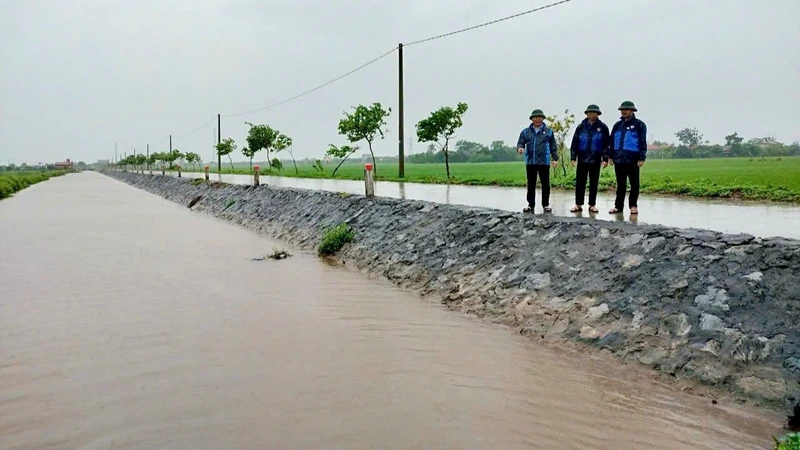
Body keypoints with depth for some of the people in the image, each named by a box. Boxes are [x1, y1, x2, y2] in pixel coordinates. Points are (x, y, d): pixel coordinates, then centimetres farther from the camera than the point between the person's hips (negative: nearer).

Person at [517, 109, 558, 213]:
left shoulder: (548, 131, 5)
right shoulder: (526, 131, 7)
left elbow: (553, 146, 7)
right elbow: (520, 142, 3)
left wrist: (555, 158, 1)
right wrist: (520, 148, -20)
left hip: (544, 162, -1)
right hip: (530, 162, 1)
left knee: (545, 184, 3)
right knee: (531, 184, 8)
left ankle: (546, 205, 12)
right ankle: (531, 205, 15)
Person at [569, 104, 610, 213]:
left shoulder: (602, 127, 2)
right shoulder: (581, 126, 5)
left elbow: (606, 144, 1)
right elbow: (574, 142, 5)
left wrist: (605, 159, -6)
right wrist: (573, 157, 0)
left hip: (595, 160, -1)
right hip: (582, 159, 1)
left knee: (594, 183, 6)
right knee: (580, 182, 2)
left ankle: (592, 205, 13)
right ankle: (578, 204, 7)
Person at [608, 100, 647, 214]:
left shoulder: (639, 124, -1)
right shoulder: (617, 125, 15)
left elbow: (642, 142, -5)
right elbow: (612, 141, 16)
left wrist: (642, 158, -11)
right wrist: (610, 156, 10)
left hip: (632, 159, -5)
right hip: (618, 159, 5)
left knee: (634, 184, 3)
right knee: (620, 184, 10)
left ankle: (633, 205, 10)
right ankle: (618, 205, 14)